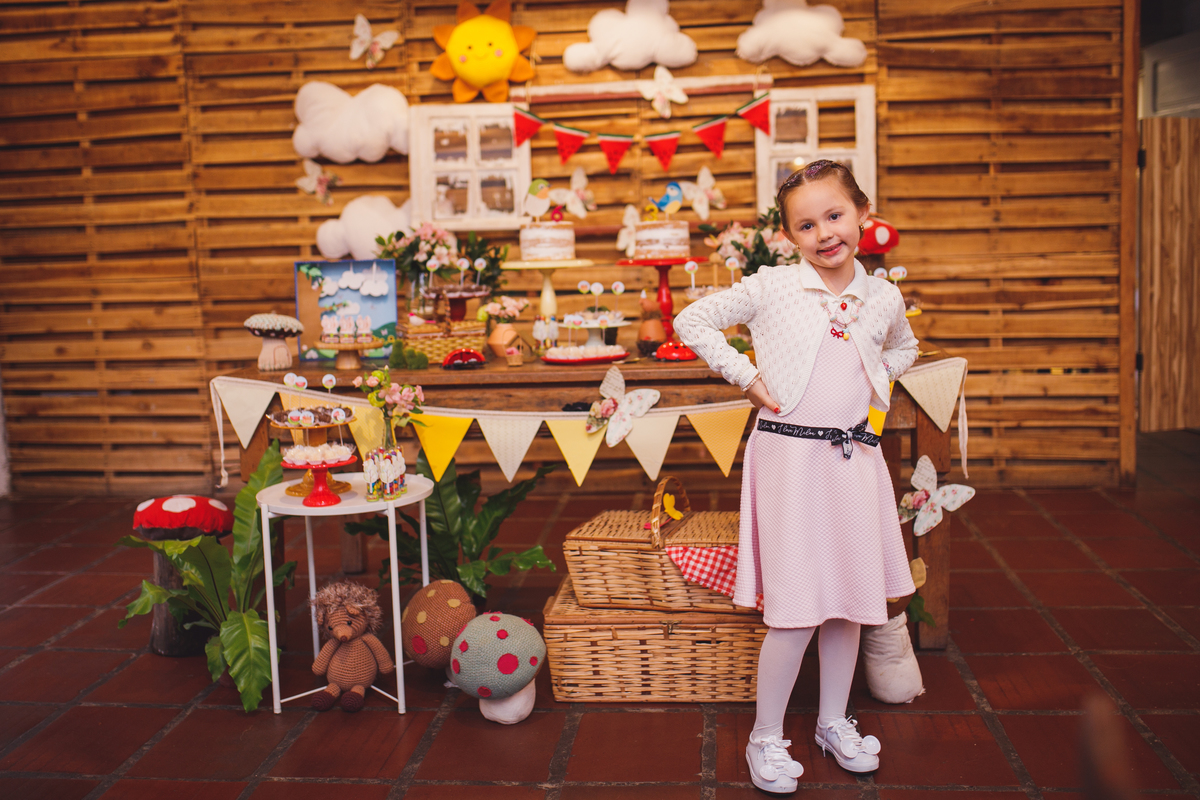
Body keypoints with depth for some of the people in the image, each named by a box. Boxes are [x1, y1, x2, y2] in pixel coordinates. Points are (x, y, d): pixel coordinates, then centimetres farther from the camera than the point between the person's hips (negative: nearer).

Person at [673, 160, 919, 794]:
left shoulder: (883, 297, 6)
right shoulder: (771, 287, -6)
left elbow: (905, 347, 28)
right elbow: (692, 321, -1)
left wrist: (875, 377, 10)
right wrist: (745, 375, -6)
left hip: (854, 459, 5)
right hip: (789, 456, -5)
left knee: (852, 596, 13)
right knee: (796, 606, -4)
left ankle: (834, 722, 33)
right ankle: (766, 737, 15)